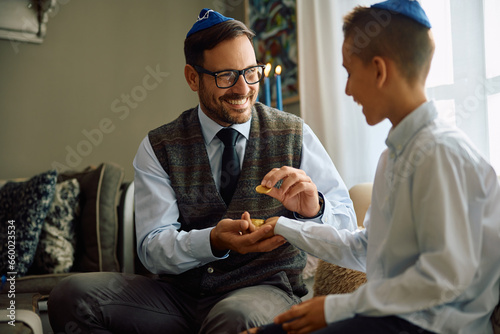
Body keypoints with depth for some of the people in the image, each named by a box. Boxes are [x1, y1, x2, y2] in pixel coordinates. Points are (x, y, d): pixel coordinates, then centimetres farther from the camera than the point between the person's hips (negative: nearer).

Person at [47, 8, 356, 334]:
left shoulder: (295, 135, 1)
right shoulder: (158, 148, 2)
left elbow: (346, 222, 0)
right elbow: (152, 246, -6)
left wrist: (314, 209, -24)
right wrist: (213, 242, -27)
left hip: (266, 290, -2)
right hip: (180, 292, 3)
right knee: (72, 294, -18)